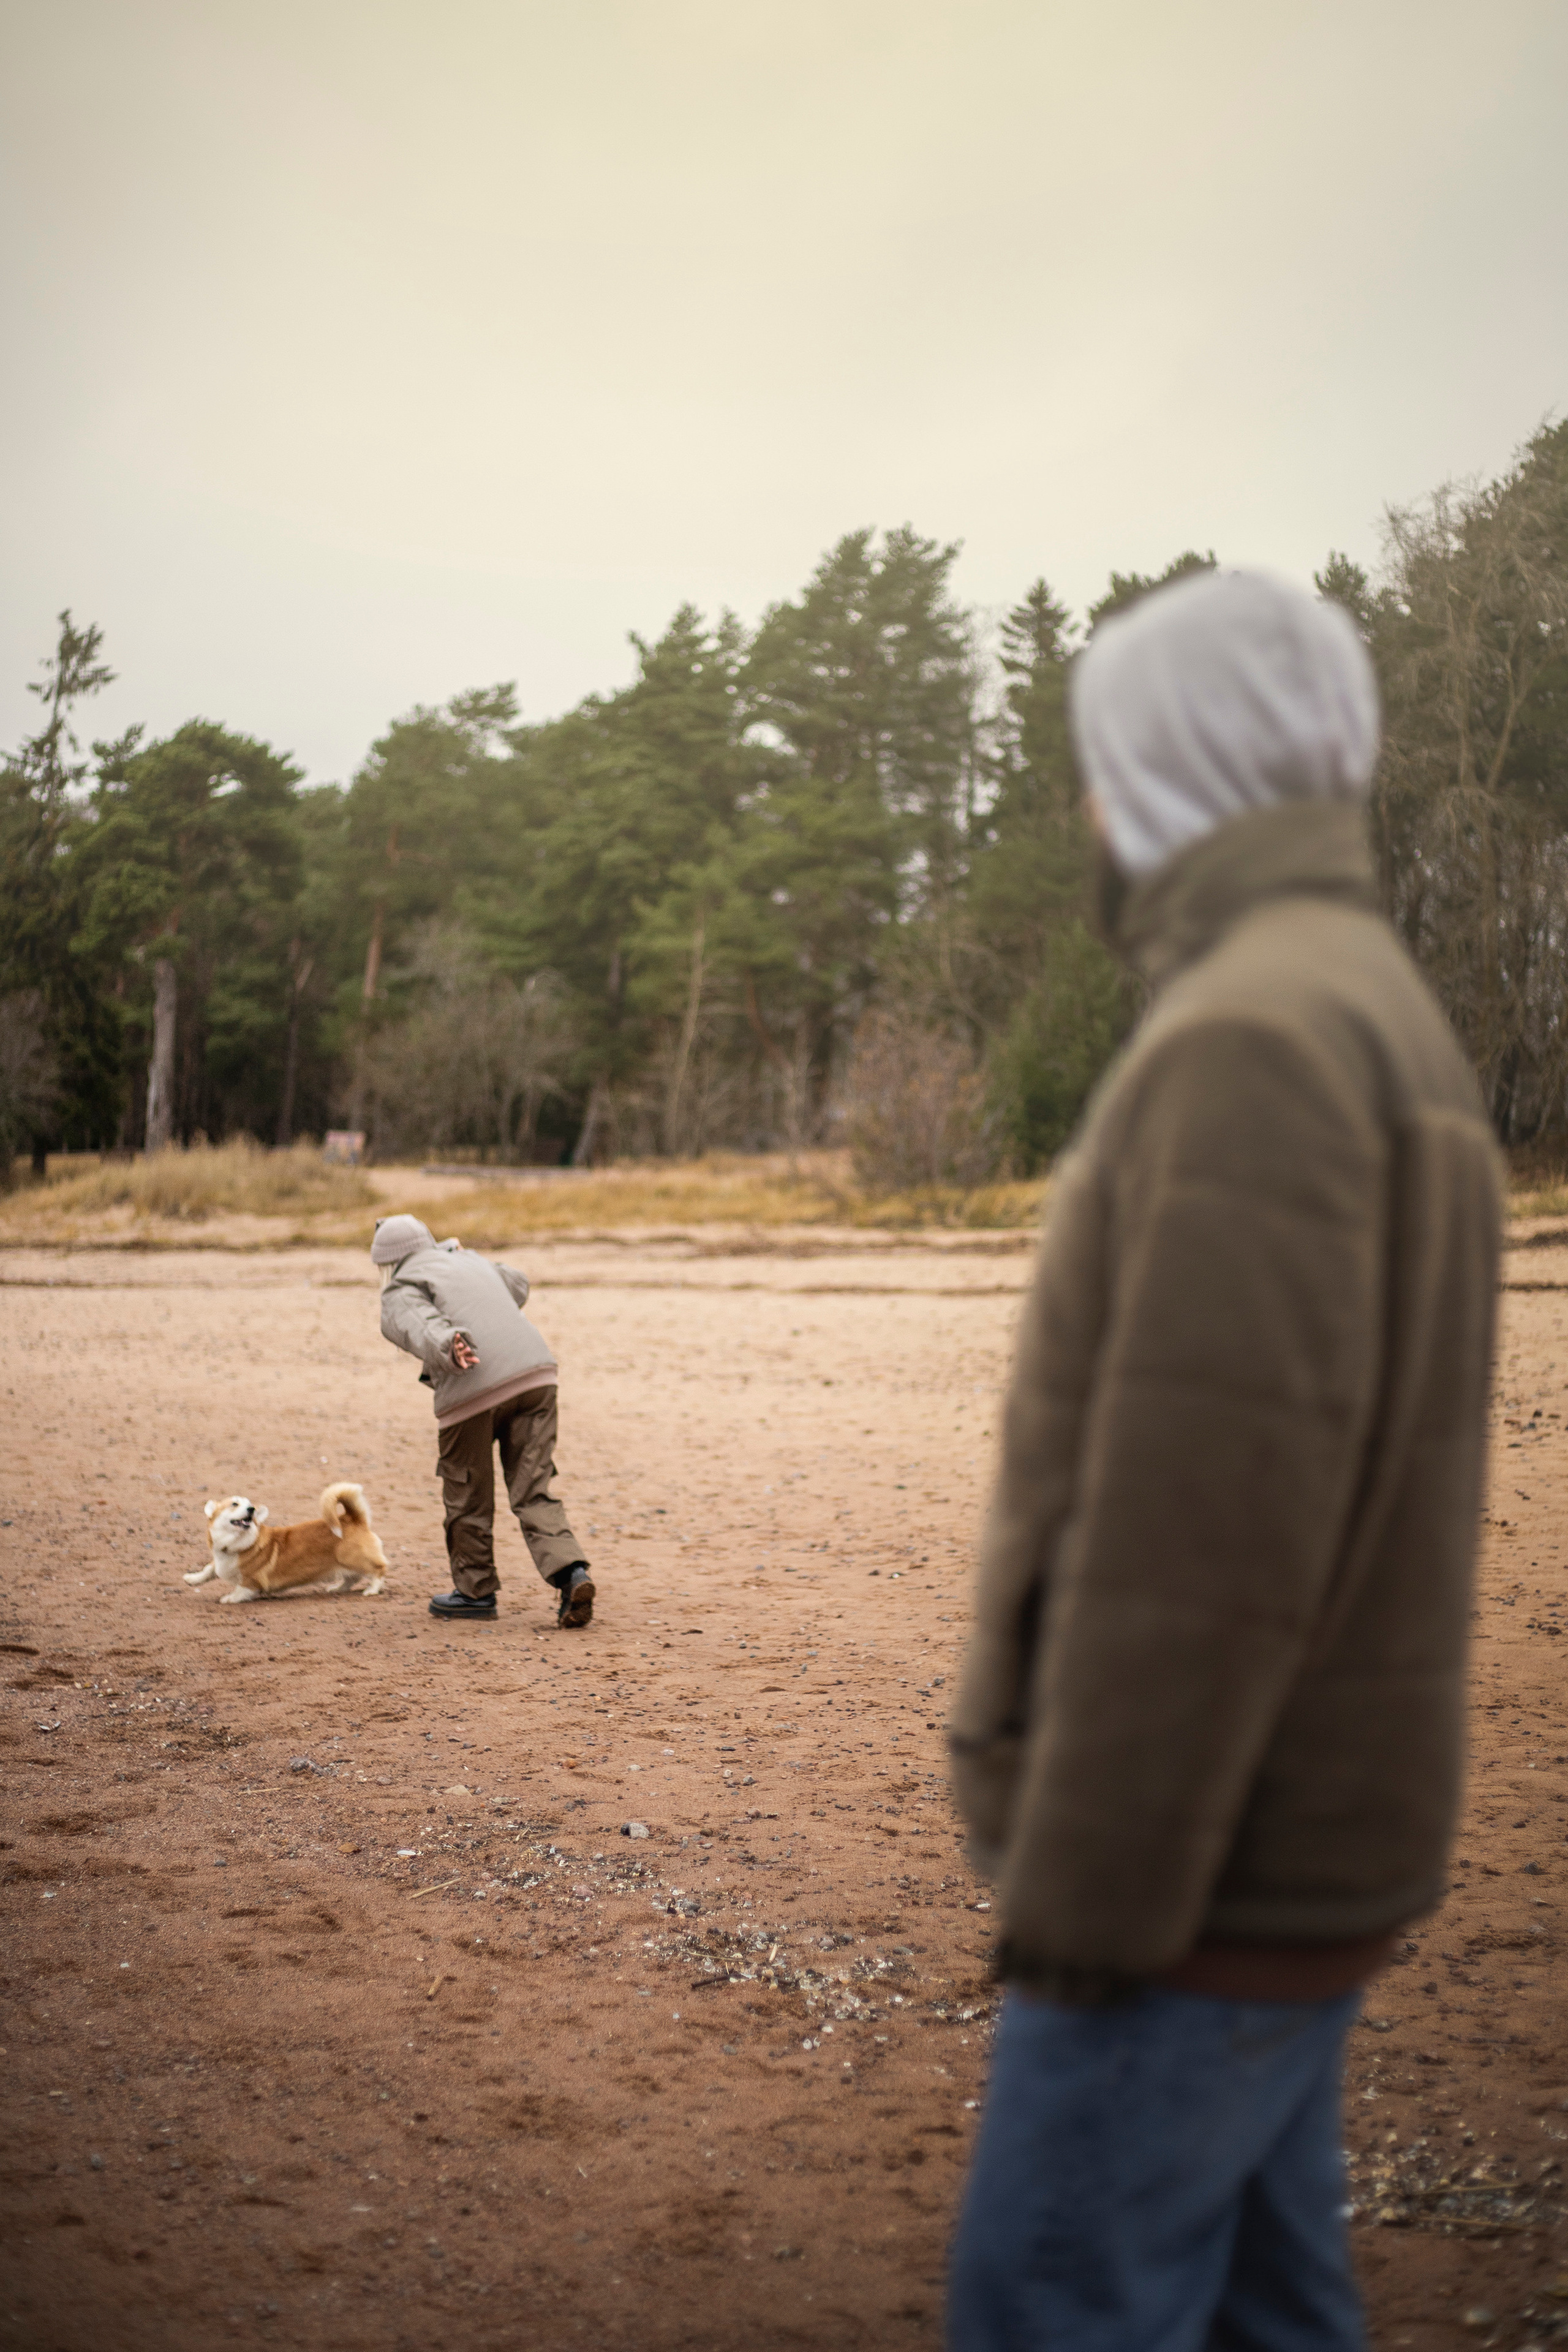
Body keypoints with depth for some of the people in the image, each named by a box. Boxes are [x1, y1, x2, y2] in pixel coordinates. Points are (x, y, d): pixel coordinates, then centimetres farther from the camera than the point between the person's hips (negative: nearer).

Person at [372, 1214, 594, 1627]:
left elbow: (422, 1327, -16)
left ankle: (475, 1590, 27)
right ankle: (571, 1573, -11)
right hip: (535, 1375, 5)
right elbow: (517, 1286, 48)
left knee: (468, 1497, 14)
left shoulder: (401, 1293, 7)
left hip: (474, 1391, -5)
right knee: (532, 1492, 9)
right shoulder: (468, 1261, 28)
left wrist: (448, 1349, -37)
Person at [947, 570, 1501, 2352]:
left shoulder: (1254, 1036, -19)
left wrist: (1084, 1899, -20)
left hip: (1200, 1872, -10)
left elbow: (1203, 1514, -25)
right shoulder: (1376, 1016, 14)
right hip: (1299, 1845, 10)